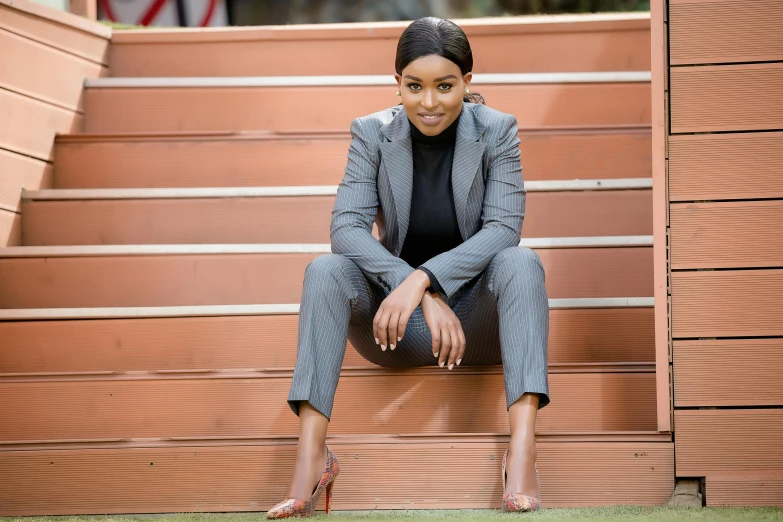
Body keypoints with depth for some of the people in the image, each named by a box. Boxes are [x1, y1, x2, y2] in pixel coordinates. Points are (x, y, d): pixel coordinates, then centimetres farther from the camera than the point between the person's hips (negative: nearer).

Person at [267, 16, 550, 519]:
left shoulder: (496, 130, -6)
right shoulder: (372, 133, -4)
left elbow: (504, 229, -16)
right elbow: (346, 228, -15)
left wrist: (423, 279, -31)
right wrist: (427, 300, -29)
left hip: (477, 317, -1)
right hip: (399, 328, 1)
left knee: (521, 262, -30)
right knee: (325, 270, -25)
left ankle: (522, 450, -43)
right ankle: (311, 454, -34)